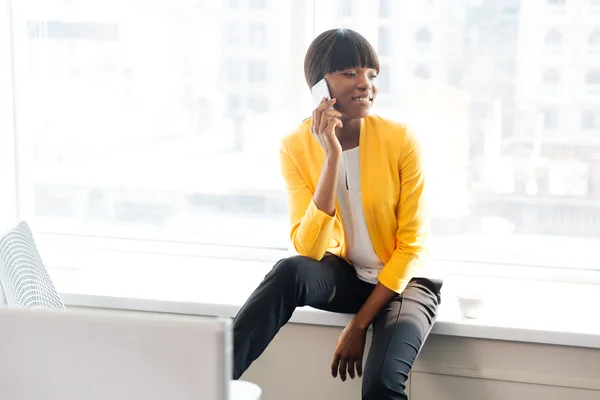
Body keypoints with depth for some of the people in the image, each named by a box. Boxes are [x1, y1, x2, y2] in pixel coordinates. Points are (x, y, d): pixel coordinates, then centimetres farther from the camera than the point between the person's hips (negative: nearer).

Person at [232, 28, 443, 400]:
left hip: (401, 281, -1)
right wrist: (332, 157, -29)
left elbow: (413, 246, -13)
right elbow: (309, 250, -21)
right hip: (345, 274, 2)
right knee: (289, 273, -32)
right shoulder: (296, 147, -12)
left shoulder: (401, 139, -17)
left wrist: (359, 324, -17)